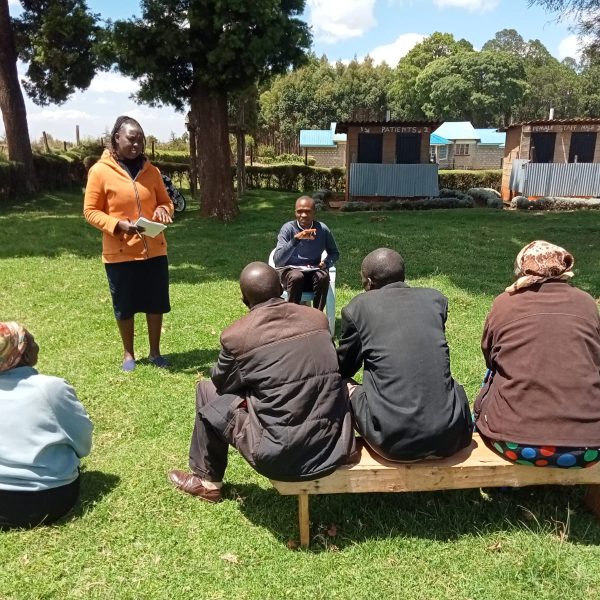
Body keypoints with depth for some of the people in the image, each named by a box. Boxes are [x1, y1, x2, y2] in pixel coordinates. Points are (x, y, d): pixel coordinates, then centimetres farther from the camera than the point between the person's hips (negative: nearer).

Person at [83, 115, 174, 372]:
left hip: (154, 250, 3)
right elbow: (91, 211, -6)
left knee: (156, 303, 10)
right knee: (124, 306, 9)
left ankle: (155, 351, 27)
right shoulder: (100, 171, -7)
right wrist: (118, 224, -22)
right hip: (119, 253, -3)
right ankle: (128, 354, 28)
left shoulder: (150, 171, 4)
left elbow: (166, 202, 13)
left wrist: (163, 210, -11)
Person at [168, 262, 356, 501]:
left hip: (281, 457, -4)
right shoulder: (318, 318, 3)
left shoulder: (235, 335, -9)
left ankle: (207, 480, 31)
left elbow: (222, 383, 9)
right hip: (336, 447, 4)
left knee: (208, 391, 15)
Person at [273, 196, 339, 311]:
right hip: (289, 270, -2)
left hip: (313, 272, 2)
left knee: (323, 277, -30)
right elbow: (277, 261, -25)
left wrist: (326, 262, -14)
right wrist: (296, 239, -37)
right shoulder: (288, 228, -14)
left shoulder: (323, 229, -6)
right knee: (296, 277, -35)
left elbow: (334, 253, 10)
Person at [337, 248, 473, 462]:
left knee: (345, 387, 20)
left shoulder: (357, 307, 1)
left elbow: (344, 369, 15)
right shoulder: (436, 298, 8)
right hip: (450, 438, 3)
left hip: (393, 442, -2)